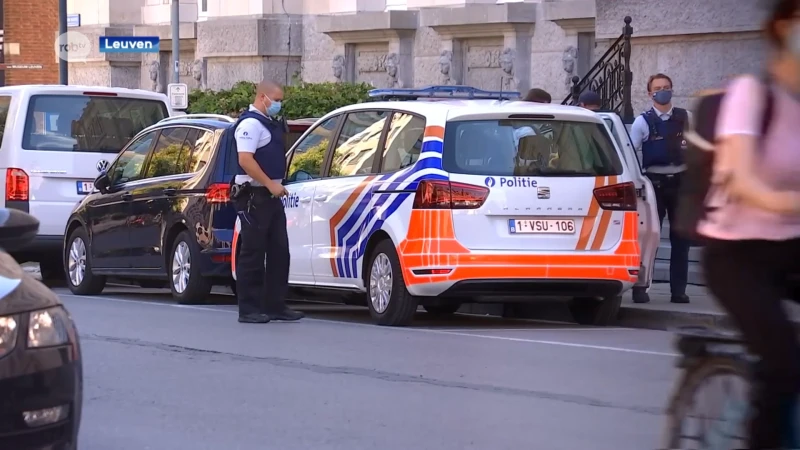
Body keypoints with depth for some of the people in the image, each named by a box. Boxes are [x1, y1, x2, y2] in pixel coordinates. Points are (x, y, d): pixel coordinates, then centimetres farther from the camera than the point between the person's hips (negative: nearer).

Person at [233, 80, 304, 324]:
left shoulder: (270, 124, 19)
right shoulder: (250, 123, -12)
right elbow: (245, 159, -22)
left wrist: (277, 185, 16)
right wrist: (270, 184, -22)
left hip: (271, 196, 10)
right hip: (254, 195, -10)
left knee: (279, 251, 9)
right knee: (253, 253, -6)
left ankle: (276, 305, 13)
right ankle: (249, 309, -2)